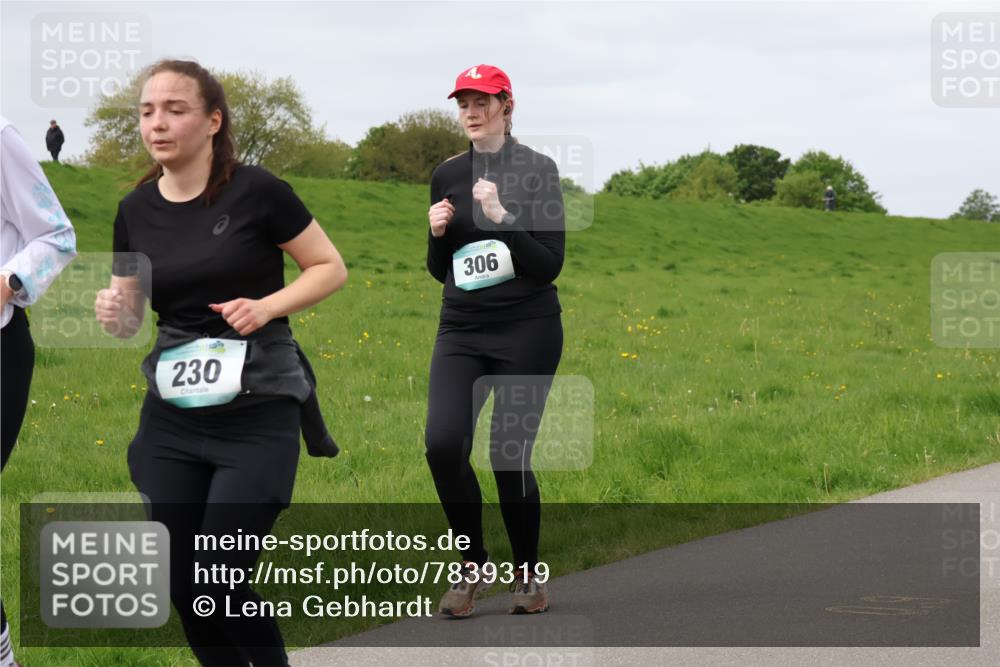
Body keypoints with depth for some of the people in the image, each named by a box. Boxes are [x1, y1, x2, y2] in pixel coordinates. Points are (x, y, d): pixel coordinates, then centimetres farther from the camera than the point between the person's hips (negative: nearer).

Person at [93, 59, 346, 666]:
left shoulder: (255, 192, -11)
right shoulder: (136, 210, 3)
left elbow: (331, 269, -2)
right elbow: (130, 316, 13)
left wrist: (267, 306, -18)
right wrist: (113, 314, -10)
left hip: (258, 416, -5)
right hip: (173, 418, 5)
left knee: (219, 585, -9)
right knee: (181, 586, 5)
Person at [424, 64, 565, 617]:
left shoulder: (537, 170, -4)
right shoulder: (447, 176, 9)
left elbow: (550, 266, -9)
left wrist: (502, 219, -20)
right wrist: (437, 233, -4)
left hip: (527, 328, -4)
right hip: (461, 329, 4)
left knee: (509, 454, -4)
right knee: (442, 443, -15)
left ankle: (528, 574, 19)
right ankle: (474, 567, 4)